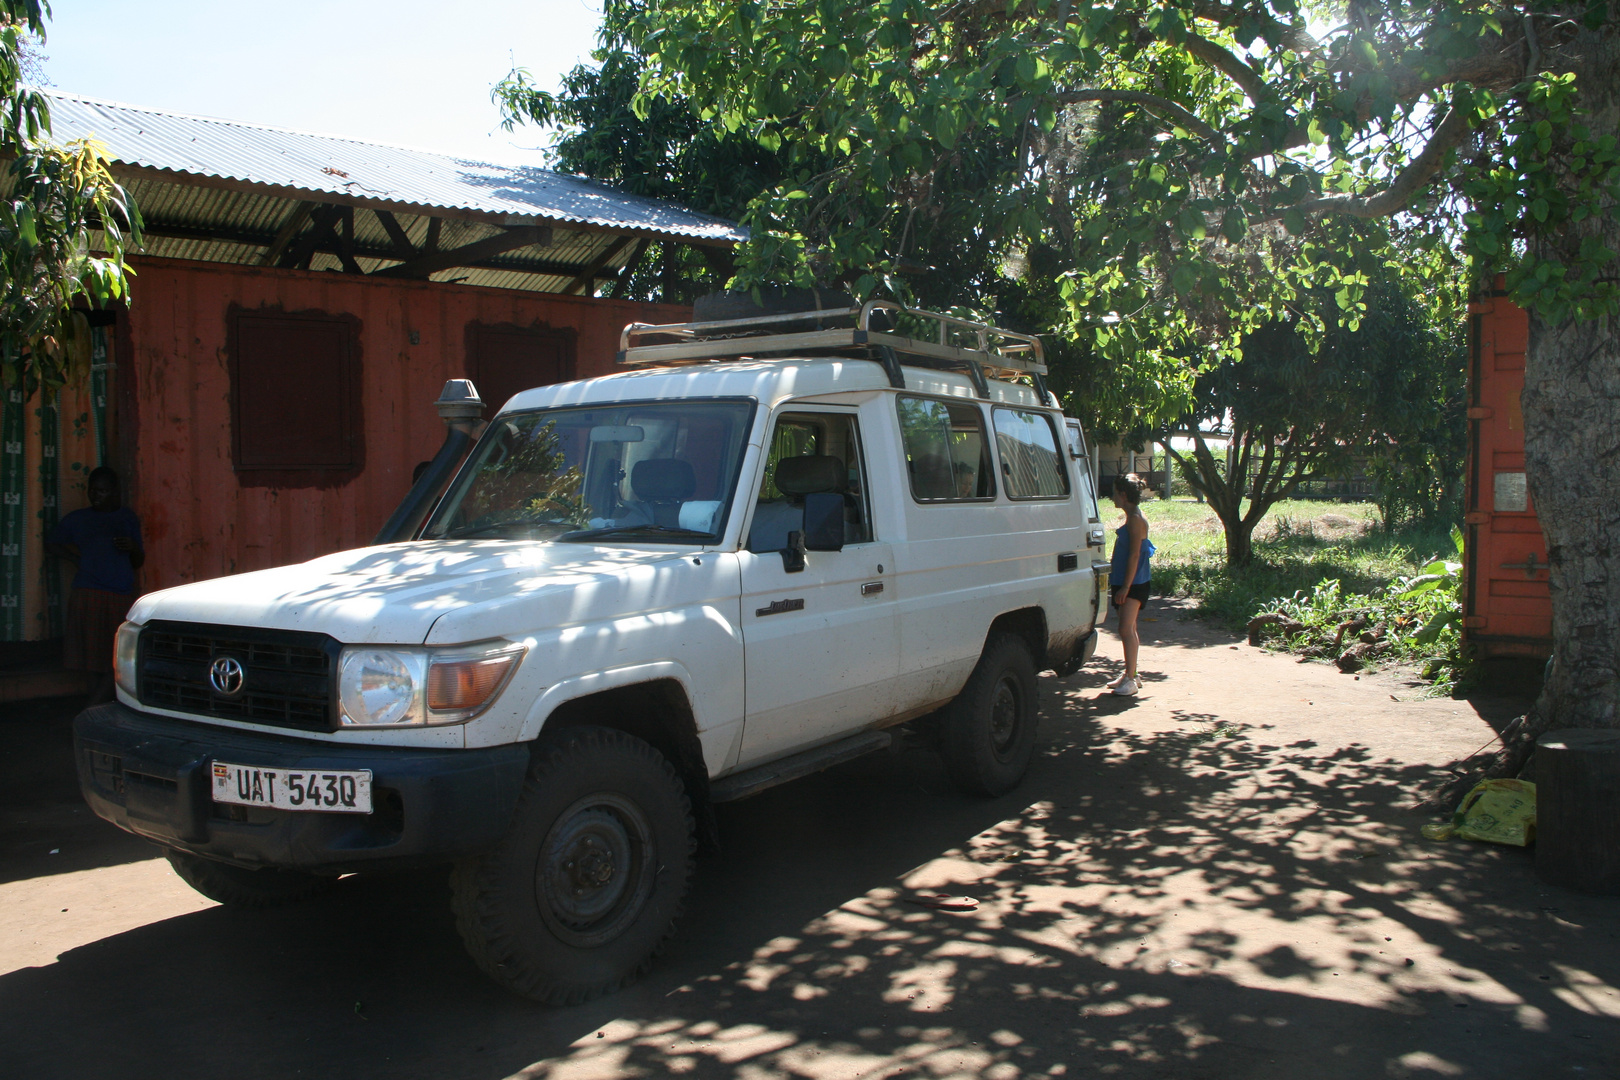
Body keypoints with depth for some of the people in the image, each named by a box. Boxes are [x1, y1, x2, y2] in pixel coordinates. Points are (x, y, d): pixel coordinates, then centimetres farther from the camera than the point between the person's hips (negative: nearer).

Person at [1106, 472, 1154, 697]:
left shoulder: (1135, 519, -15)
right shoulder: (1132, 518, 15)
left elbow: (1134, 555, -20)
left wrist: (1126, 587, -22)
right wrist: (1118, 584, 22)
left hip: (1134, 584, -10)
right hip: (1125, 583, 10)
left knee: (1126, 629, -13)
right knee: (1129, 629, 14)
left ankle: (1130, 680, -12)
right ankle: (1129, 675, 22)